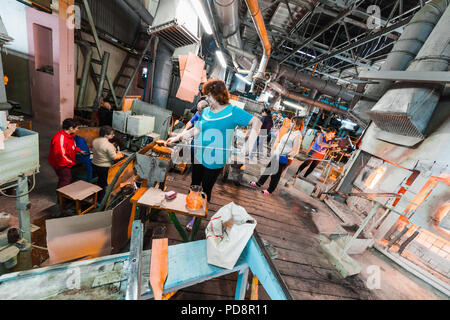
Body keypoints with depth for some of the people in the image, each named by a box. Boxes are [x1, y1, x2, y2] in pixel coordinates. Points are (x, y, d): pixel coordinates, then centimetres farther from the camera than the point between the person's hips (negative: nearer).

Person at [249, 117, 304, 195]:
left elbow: (295, 151, -19)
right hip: (277, 155, 9)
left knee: (275, 174, 4)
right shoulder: (291, 132, 11)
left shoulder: (298, 136, -17)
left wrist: (286, 156, -25)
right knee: (268, 169, 16)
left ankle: (270, 190, 22)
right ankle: (259, 184, 31)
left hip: (283, 159, -9)